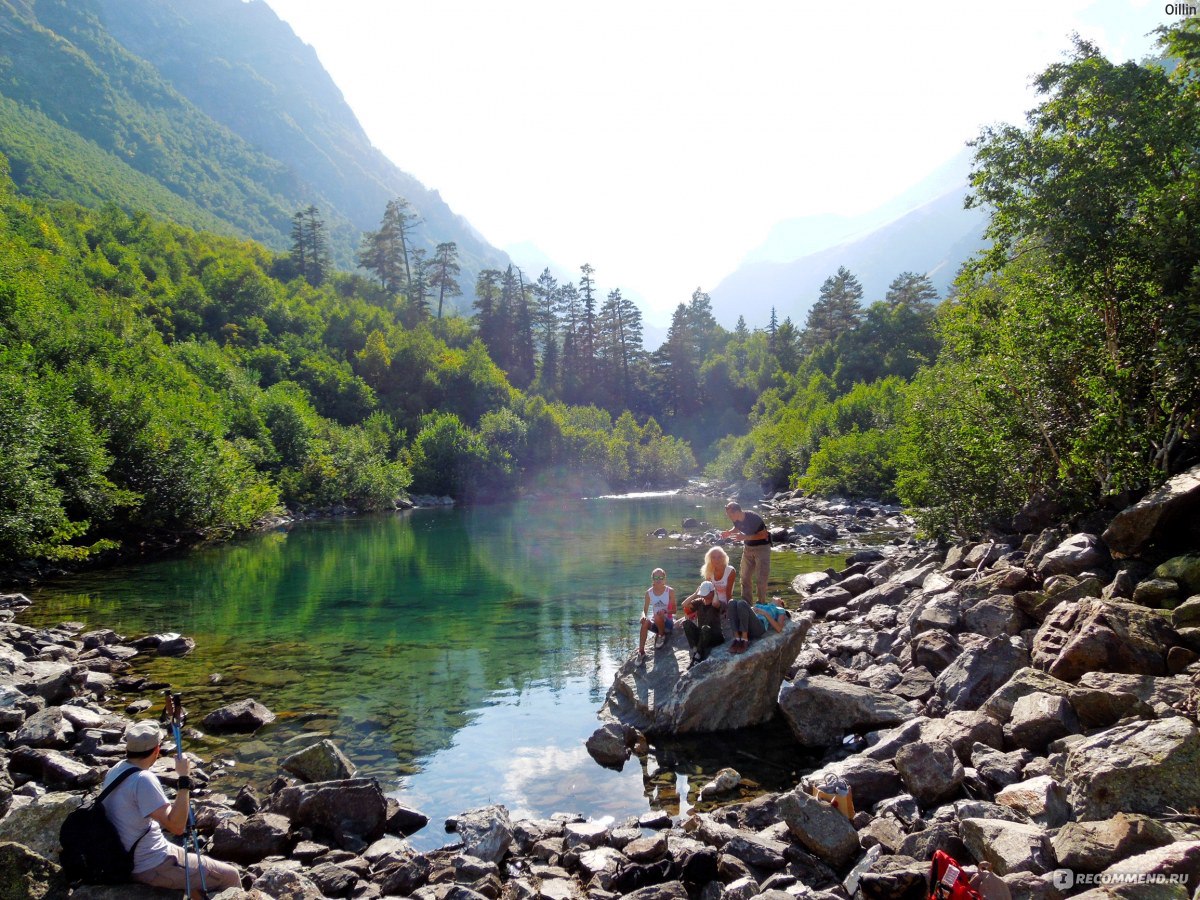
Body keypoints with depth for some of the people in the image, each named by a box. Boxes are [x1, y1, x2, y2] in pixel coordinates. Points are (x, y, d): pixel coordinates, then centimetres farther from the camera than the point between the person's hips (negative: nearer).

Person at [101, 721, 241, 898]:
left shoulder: (115, 770, 2)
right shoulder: (143, 780, -26)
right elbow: (177, 826, -28)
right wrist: (184, 779, -26)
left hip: (128, 860, 10)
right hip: (152, 867, -10)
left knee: (203, 868, 30)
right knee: (230, 877, -1)